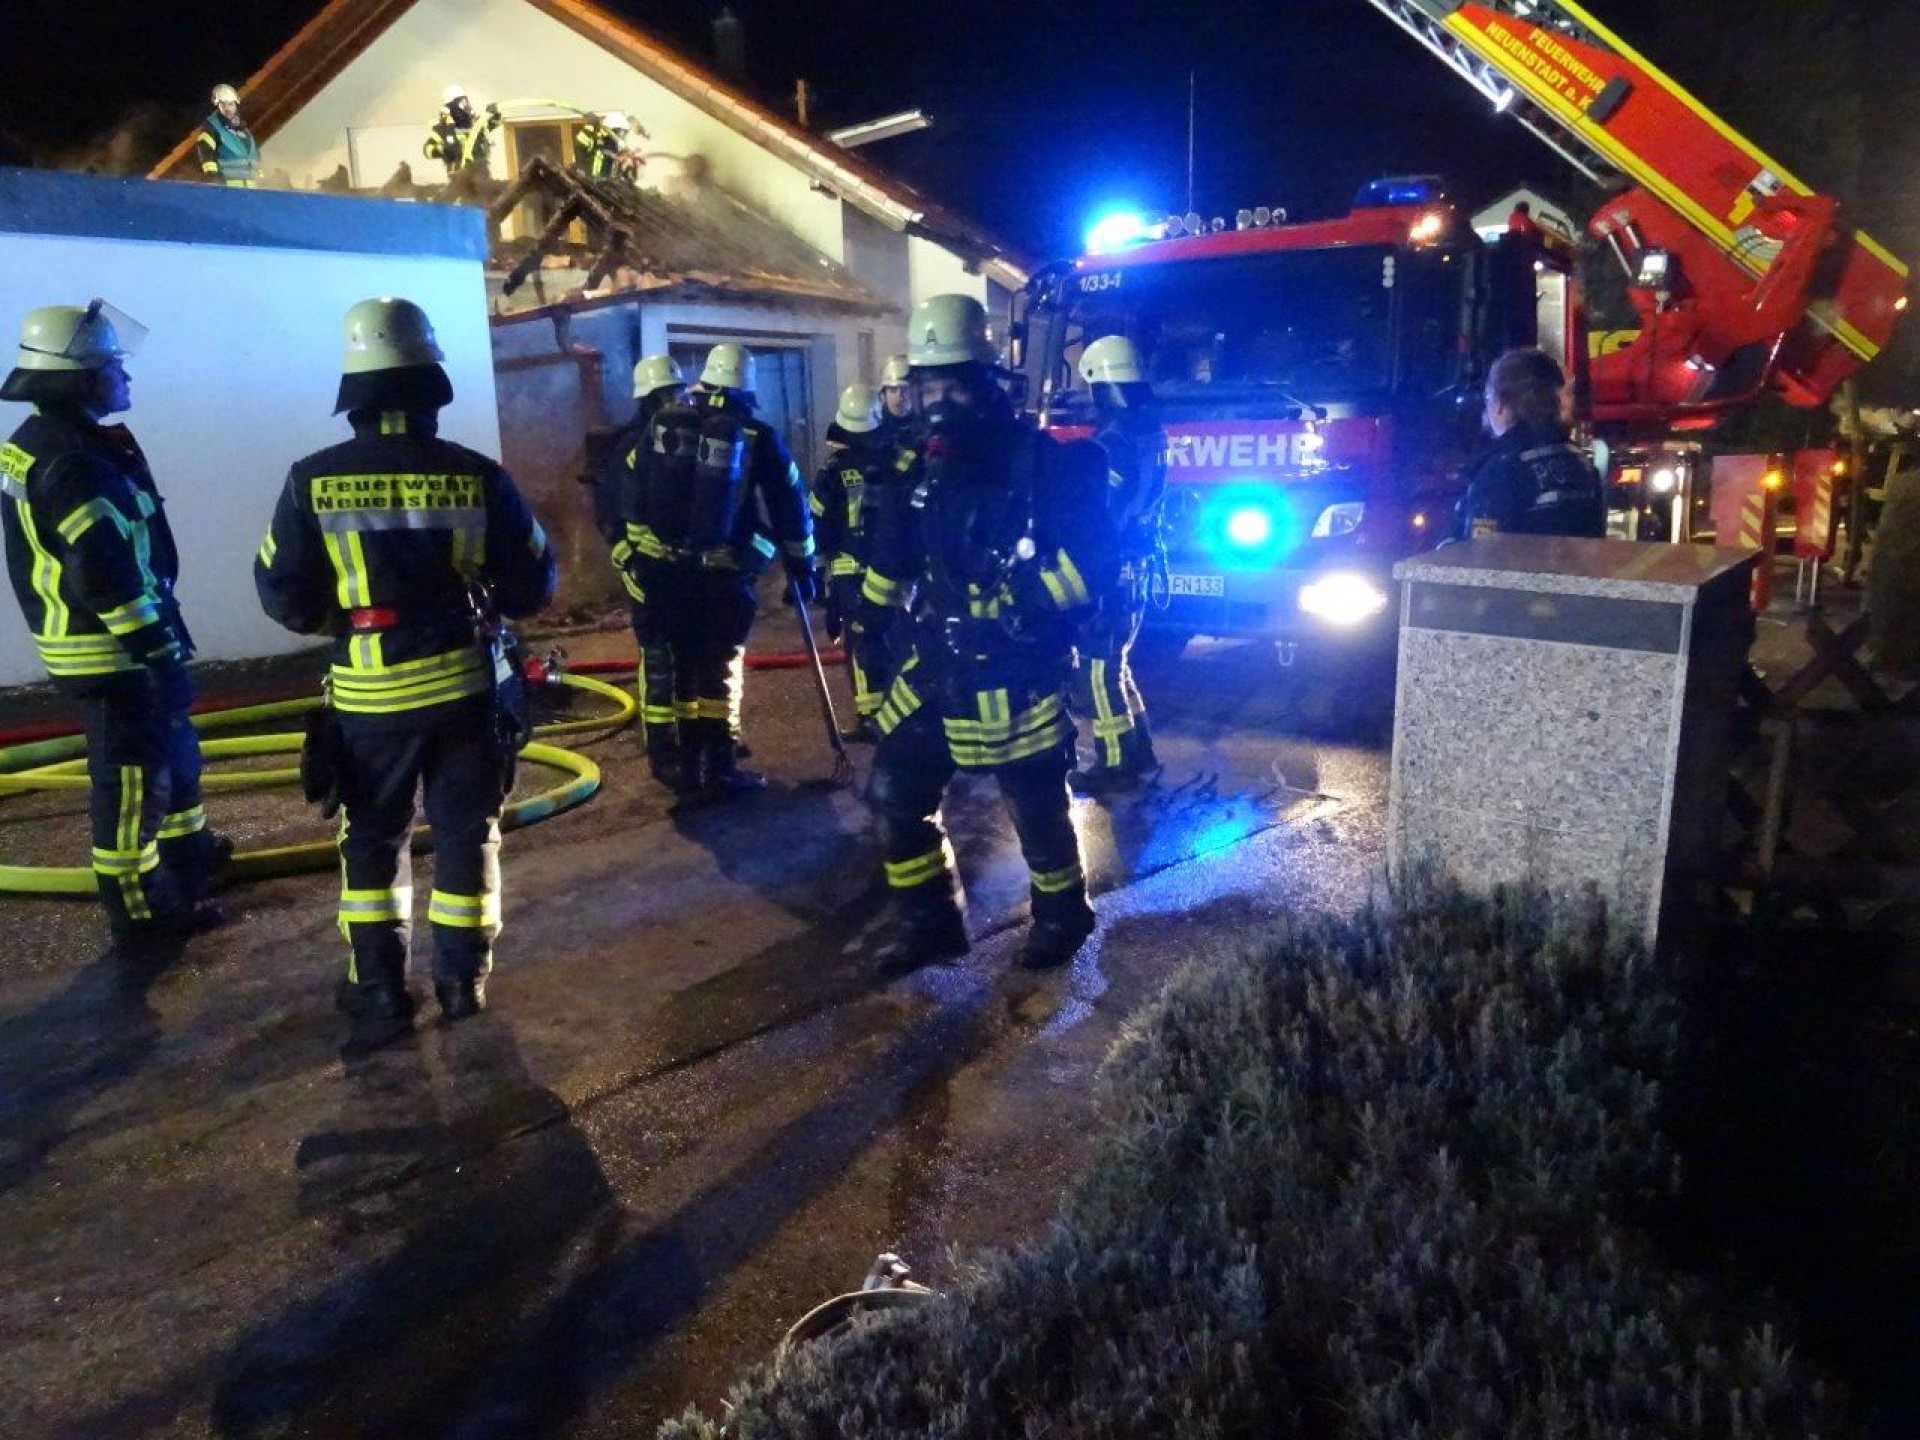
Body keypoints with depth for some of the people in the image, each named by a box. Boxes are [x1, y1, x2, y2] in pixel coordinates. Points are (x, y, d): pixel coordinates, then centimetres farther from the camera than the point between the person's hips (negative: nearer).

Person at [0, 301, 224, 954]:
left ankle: (188, 851, 42)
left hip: (80, 640, 10)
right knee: (131, 779, -1)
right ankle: (140, 917, 10)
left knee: (172, 747, 24)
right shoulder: (73, 460, -22)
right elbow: (104, 573, -27)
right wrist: (159, 649, -22)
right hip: (114, 650, -10)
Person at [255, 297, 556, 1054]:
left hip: (368, 692, 0)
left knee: (372, 839, 15)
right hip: (461, 682, 0)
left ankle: (380, 991, 20)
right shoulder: (476, 476, -10)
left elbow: (284, 597, -3)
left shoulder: (314, 480, -9)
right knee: (466, 832, 13)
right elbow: (532, 586, -3)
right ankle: (461, 979, 22)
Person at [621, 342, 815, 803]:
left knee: (686, 663, 13)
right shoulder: (759, 437, -4)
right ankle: (719, 772, 2)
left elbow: (635, 497, 9)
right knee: (721, 666, 4)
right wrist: (802, 567, 9)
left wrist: (639, 554, 17)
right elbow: (790, 507, 0)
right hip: (725, 573, -3)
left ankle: (692, 767, 19)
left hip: (666, 569, 3)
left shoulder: (663, 424, 5)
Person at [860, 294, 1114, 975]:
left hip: (1015, 679, -6)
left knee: (1037, 807, 7)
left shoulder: (1042, 460, -11)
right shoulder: (922, 468, 8)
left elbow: (1092, 559, -17)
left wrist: (1021, 608, -19)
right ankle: (929, 922, 24)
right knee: (896, 792, 8)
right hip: (938, 672, 6)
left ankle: (1063, 916, 32)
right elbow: (892, 571, 22)